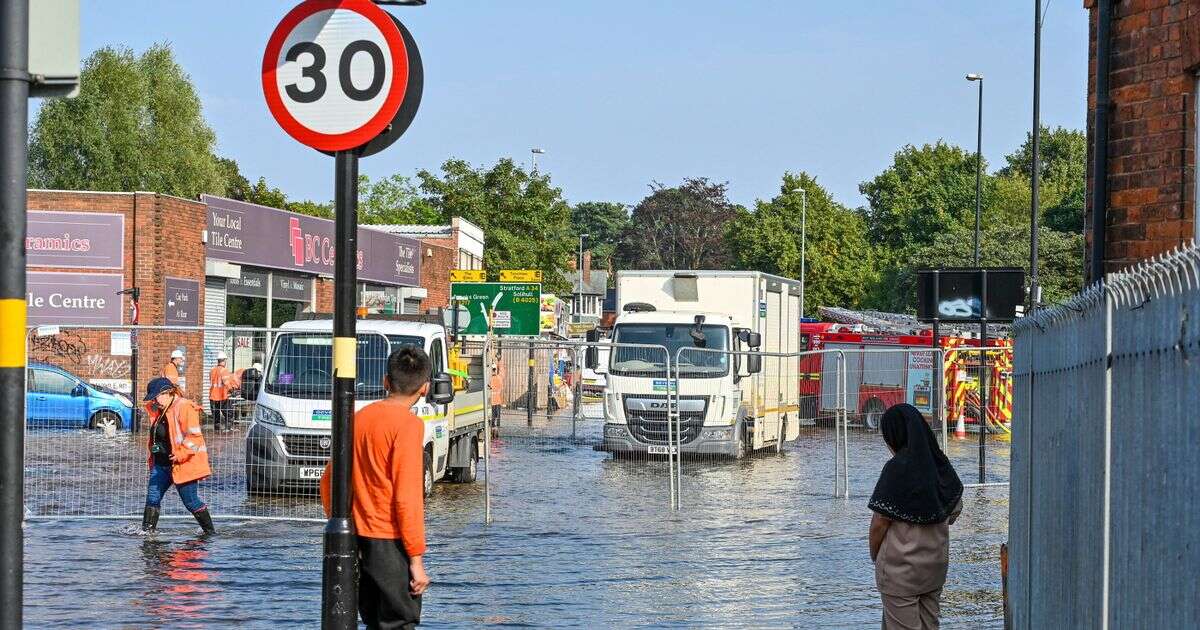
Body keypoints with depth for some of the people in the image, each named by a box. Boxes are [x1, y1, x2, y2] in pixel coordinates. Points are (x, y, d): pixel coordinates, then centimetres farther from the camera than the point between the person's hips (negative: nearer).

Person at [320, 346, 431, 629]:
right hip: (391, 543, -7)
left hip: (360, 539, 7)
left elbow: (328, 481, 14)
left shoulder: (359, 418, 8)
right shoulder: (408, 424, -13)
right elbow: (407, 497, -18)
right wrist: (417, 560, -15)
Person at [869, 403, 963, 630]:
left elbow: (880, 522, -17)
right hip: (937, 563, 7)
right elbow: (955, 511, 13)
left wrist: (874, 556, -2)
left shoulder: (897, 467, -18)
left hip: (900, 567, -7)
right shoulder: (941, 465, 3)